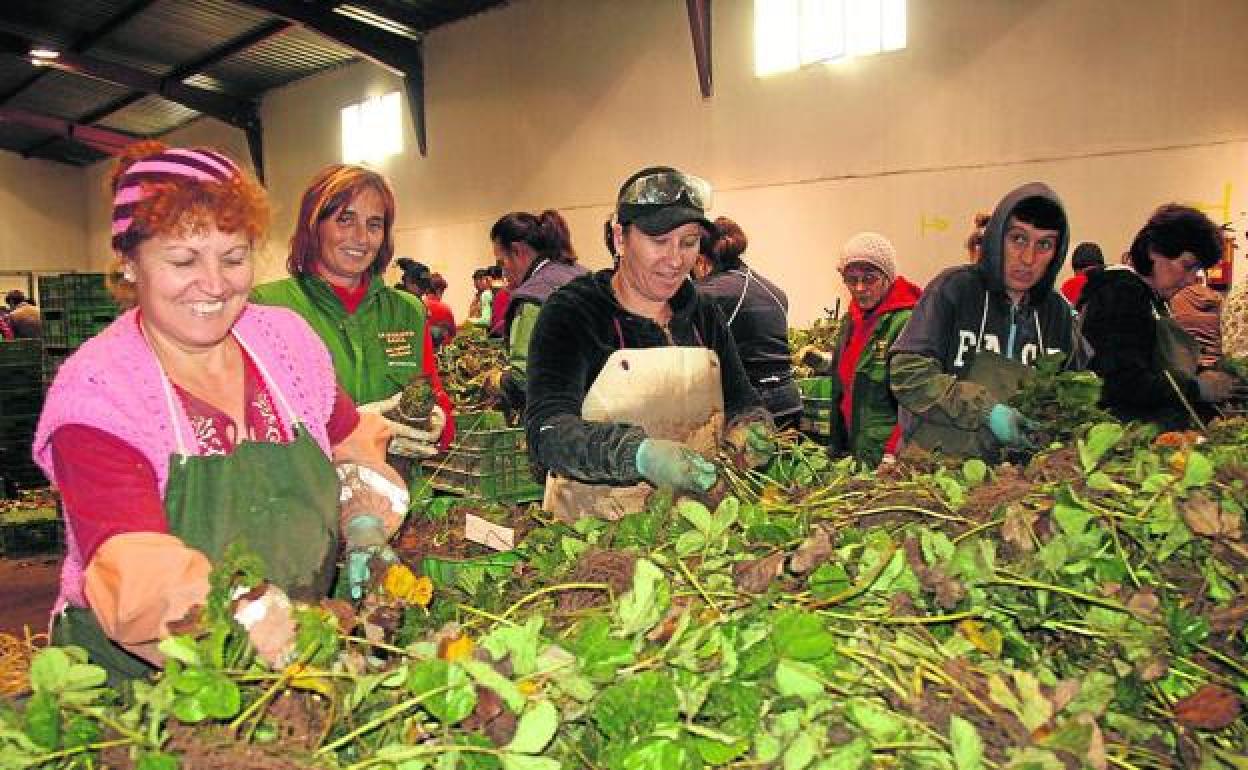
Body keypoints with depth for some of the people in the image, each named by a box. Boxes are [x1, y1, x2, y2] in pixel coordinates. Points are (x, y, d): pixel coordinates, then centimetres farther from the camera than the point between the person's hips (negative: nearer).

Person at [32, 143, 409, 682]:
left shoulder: (287, 336, 0)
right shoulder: (93, 393, -15)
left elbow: (352, 443, 15)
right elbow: (134, 569, -27)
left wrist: (366, 498, -7)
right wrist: (237, 623, -47)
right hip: (138, 683, -1)